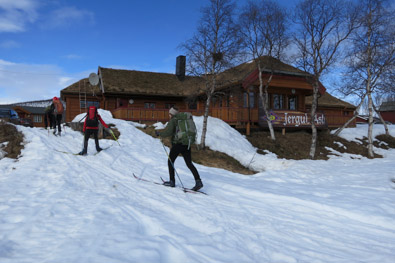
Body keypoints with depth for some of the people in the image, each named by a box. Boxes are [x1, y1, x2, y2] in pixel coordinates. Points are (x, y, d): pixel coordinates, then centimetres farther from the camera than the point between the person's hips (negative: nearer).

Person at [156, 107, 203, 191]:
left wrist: (159, 133, -2)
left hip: (177, 144, -6)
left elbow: (168, 132, -16)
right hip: (187, 144, 6)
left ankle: (172, 181, 16)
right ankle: (198, 181, -5)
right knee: (189, 163, 7)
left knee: (170, 161, 12)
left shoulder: (173, 121, -6)